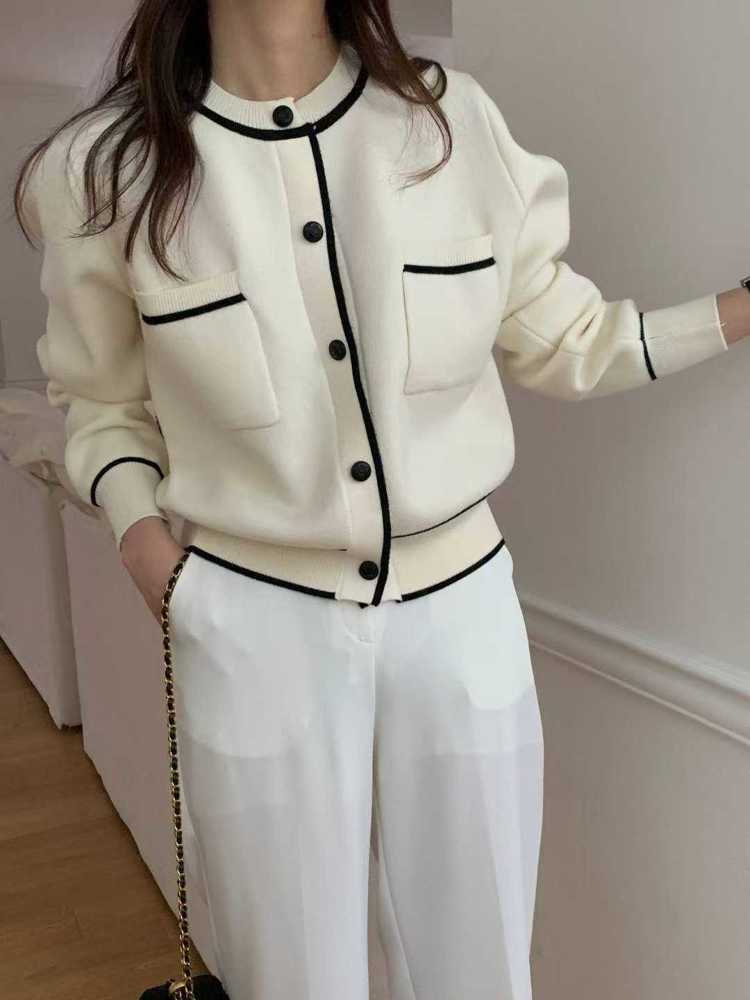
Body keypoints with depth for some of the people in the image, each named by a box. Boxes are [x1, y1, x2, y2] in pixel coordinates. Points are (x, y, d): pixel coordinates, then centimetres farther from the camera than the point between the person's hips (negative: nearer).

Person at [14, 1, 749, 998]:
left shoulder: (456, 119, -3)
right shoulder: (104, 169, -5)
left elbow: (561, 341, 8)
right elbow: (102, 401, 9)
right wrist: (139, 529, -8)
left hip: (460, 608, 2)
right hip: (255, 626, -1)